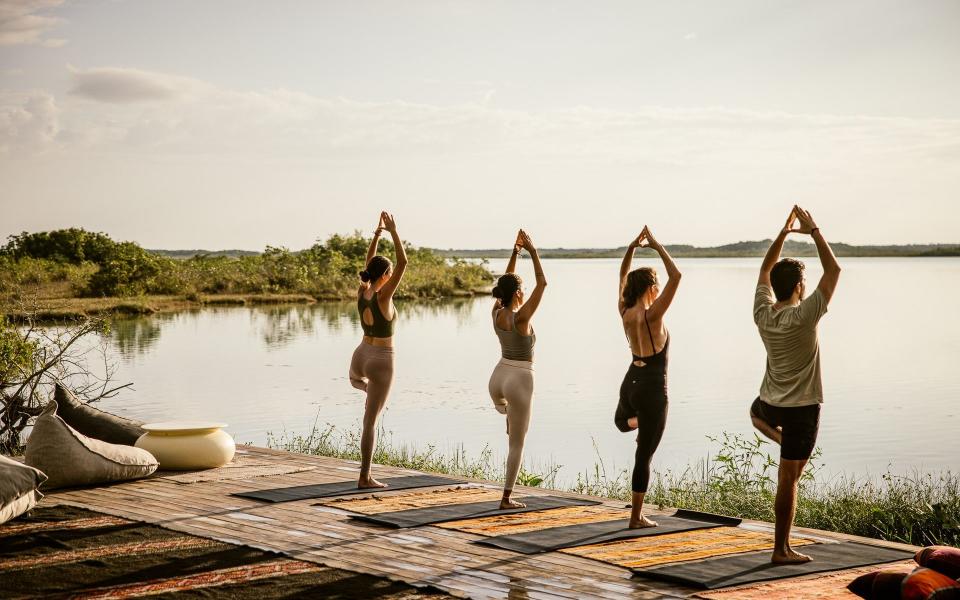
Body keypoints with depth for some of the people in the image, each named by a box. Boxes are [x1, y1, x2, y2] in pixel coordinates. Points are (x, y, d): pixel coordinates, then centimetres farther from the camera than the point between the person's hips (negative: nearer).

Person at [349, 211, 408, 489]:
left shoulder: (362, 292, -1)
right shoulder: (383, 296, -19)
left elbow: (369, 262, 14)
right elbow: (403, 262, -20)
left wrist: (378, 231, 11)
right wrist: (393, 231, -14)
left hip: (361, 354, 6)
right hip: (381, 360, -6)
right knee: (370, 421, -2)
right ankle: (365, 477, 1)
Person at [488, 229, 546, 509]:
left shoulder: (496, 313, -1)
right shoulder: (520, 317, -19)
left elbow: (506, 282, 13)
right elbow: (542, 283, -16)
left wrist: (515, 252, 8)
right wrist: (532, 251, -11)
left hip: (498, 376, 6)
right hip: (519, 379, -6)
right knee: (517, 444, 3)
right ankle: (507, 498, 4)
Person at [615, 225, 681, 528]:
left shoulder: (625, 312, 0)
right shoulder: (652, 314, -19)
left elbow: (623, 278, 16)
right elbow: (675, 276, -21)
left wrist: (632, 247, 11)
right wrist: (657, 246, -14)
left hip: (630, 382, 7)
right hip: (652, 388, -7)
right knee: (644, 456, 0)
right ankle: (637, 517, 4)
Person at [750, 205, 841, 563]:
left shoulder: (762, 313, -5)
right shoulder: (803, 316, -21)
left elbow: (766, 268, 11)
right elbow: (833, 270, -15)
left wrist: (784, 231, 10)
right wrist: (813, 230, -9)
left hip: (770, 403, 5)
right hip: (802, 407, -5)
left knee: (757, 412, 44)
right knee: (788, 479, -2)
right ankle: (782, 550, 3)